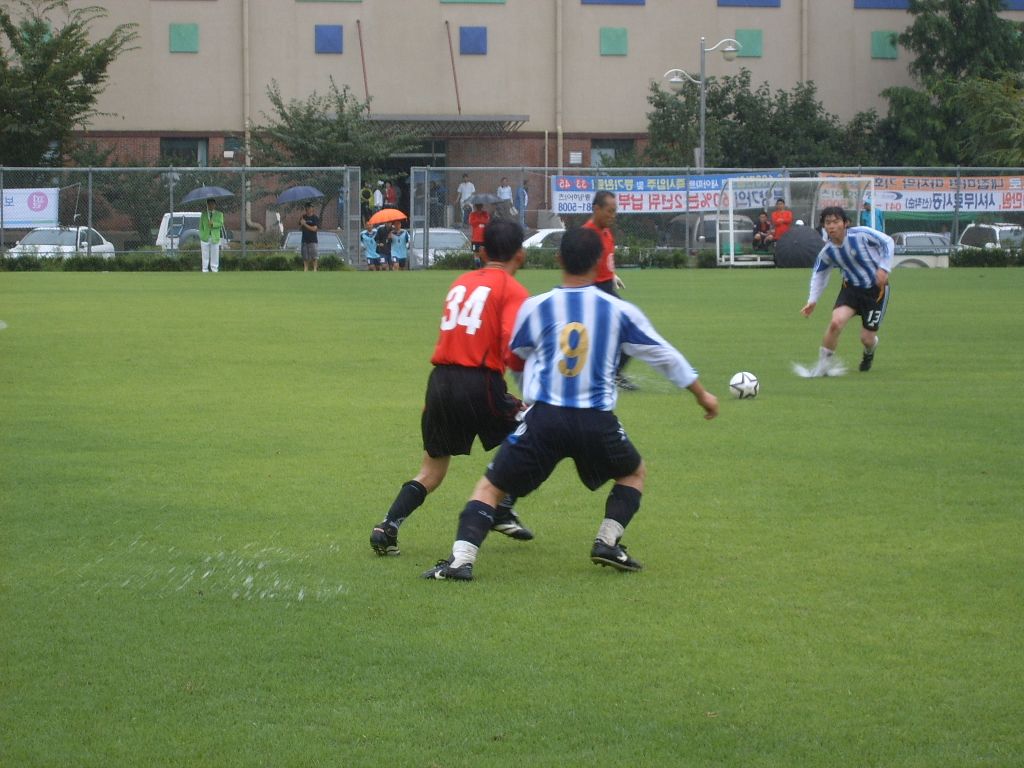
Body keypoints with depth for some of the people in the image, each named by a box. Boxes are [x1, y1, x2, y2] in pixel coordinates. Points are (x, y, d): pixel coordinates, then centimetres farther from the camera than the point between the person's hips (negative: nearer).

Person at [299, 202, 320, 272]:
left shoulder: (315, 217, -3)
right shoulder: (303, 217, 12)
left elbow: (314, 229, -13)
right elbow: (300, 228, 12)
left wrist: (305, 224, -15)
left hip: (313, 240, -5)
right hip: (304, 240, 5)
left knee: (314, 257, -8)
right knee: (305, 257, 4)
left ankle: (315, 269, -6)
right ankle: (305, 270, 8)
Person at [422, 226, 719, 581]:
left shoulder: (534, 308, 3)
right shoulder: (619, 311, 3)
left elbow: (515, 359, 20)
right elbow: (665, 356, 13)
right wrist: (702, 394, 28)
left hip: (543, 419, 0)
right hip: (597, 422, 0)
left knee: (489, 487, 8)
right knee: (634, 473, 28)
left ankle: (461, 559, -10)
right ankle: (608, 542, 13)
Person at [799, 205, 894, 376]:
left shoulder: (861, 234, -23)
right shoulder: (827, 252, -10)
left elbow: (888, 242, -12)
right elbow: (819, 274, 5)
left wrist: (884, 268, -19)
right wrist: (812, 301, -3)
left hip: (876, 289, -2)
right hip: (851, 287, 2)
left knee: (867, 339, -1)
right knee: (836, 322, -24)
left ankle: (869, 351, 40)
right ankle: (824, 363, -5)